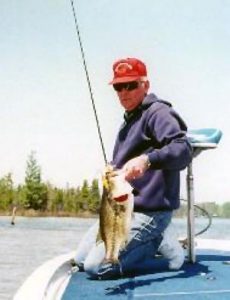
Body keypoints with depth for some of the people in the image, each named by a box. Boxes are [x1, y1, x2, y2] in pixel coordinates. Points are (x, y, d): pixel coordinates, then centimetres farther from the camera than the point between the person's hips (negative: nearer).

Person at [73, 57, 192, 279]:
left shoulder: (157, 113, -12)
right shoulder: (129, 121, 19)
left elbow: (183, 150, -30)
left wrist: (147, 160, -46)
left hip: (148, 212, -10)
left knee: (95, 266, -17)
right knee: (81, 259, 10)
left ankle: (158, 242, -1)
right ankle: (154, 238, 8)